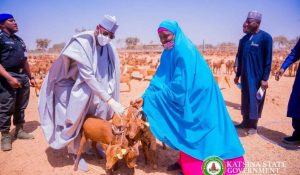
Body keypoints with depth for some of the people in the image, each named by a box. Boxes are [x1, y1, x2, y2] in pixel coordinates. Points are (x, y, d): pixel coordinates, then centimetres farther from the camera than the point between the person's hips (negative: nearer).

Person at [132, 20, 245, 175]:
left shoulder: (184, 52, -26)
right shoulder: (168, 54, 2)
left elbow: (179, 85, -29)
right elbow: (159, 79, -2)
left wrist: (149, 98, -23)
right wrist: (145, 98, -14)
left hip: (197, 98, -8)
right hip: (183, 98, 8)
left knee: (194, 130, 2)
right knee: (184, 130, 16)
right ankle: (184, 161, 33)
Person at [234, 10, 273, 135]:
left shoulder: (265, 37, -9)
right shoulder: (244, 39, 7)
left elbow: (268, 59, -10)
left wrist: (265, 79, -14)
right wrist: (238, 75, 15)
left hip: (258, 76, -5)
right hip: (245, 76, 5)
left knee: (255, 100, 3)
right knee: (245, 100, 12)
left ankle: (253, 125, 17)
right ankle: (245, 122, 26)